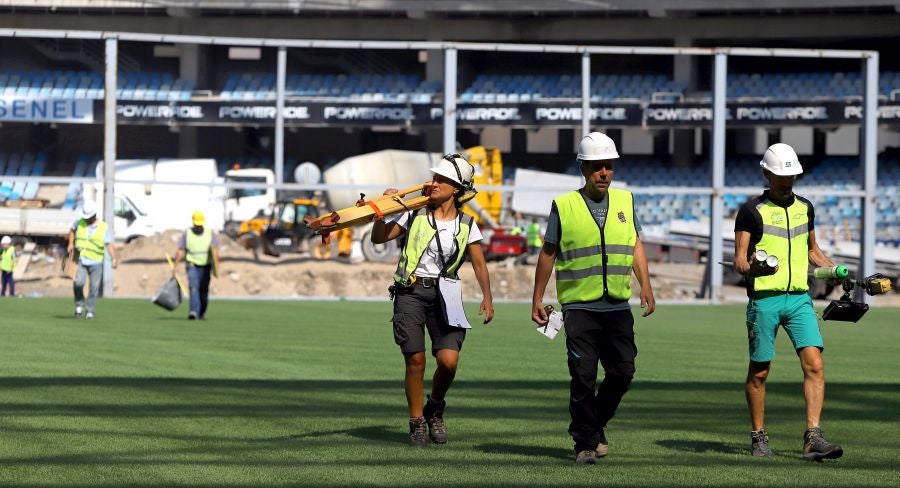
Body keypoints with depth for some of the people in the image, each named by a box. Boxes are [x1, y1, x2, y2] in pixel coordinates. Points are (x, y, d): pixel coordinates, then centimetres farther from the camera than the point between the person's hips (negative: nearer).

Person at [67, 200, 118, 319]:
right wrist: (71, 244, 9)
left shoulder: (104, 228, -5)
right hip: (81, 260, 1)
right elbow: (72, 230, 25)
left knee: (94, 288, 1)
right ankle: (79, 305, 2)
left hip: (96, 262, -1)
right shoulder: (80, 223, 3)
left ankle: (89, 310, 19)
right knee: (78, 282, -20)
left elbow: (110, 245, -13)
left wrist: (114, 259, -28)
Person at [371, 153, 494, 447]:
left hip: (443, 294, 1)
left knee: (449, 361, -13)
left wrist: (487, 297, -4)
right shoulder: (415, 215, 2)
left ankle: (434, 410, 16)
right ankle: (417, 423, 12)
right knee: (415, 360, -5)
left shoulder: (466, 224, 6)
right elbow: (378, 238, 5)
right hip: (410, 292, -1)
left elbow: (479, 263, 8)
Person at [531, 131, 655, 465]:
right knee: (583, 378, -4)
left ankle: (596, 425, 25)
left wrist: (646, 286, 3)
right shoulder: (564, 206, 0)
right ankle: (585, 443, 5)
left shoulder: (625, 201, 9)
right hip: (579, 308, -3)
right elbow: (548, 253, 7)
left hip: (618, 307, 3)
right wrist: (537, 299, 8)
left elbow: (635, 246, 15)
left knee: (623, 372, 2)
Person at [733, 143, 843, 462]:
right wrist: (750, 267, -26)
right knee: (759, 371, 4)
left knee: (814, 364, -11)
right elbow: (739, 259, -4)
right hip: (764, 299, -4)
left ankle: (813, 437, -14)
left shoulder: (804, 208, 15)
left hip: (799, 298, 4)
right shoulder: (752, 211, -1)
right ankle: (758, 437, 18)